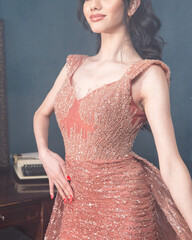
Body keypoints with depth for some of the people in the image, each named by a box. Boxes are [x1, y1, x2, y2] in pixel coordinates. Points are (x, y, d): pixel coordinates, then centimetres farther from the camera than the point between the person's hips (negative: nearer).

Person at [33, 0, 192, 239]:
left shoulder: (148, 75, -13)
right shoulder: (74, 66, 4)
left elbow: (171, 165, -19)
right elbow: (42, 114, 19)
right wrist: (44, 154, 1)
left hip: (121, 200, -5)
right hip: (74, 200, 6)